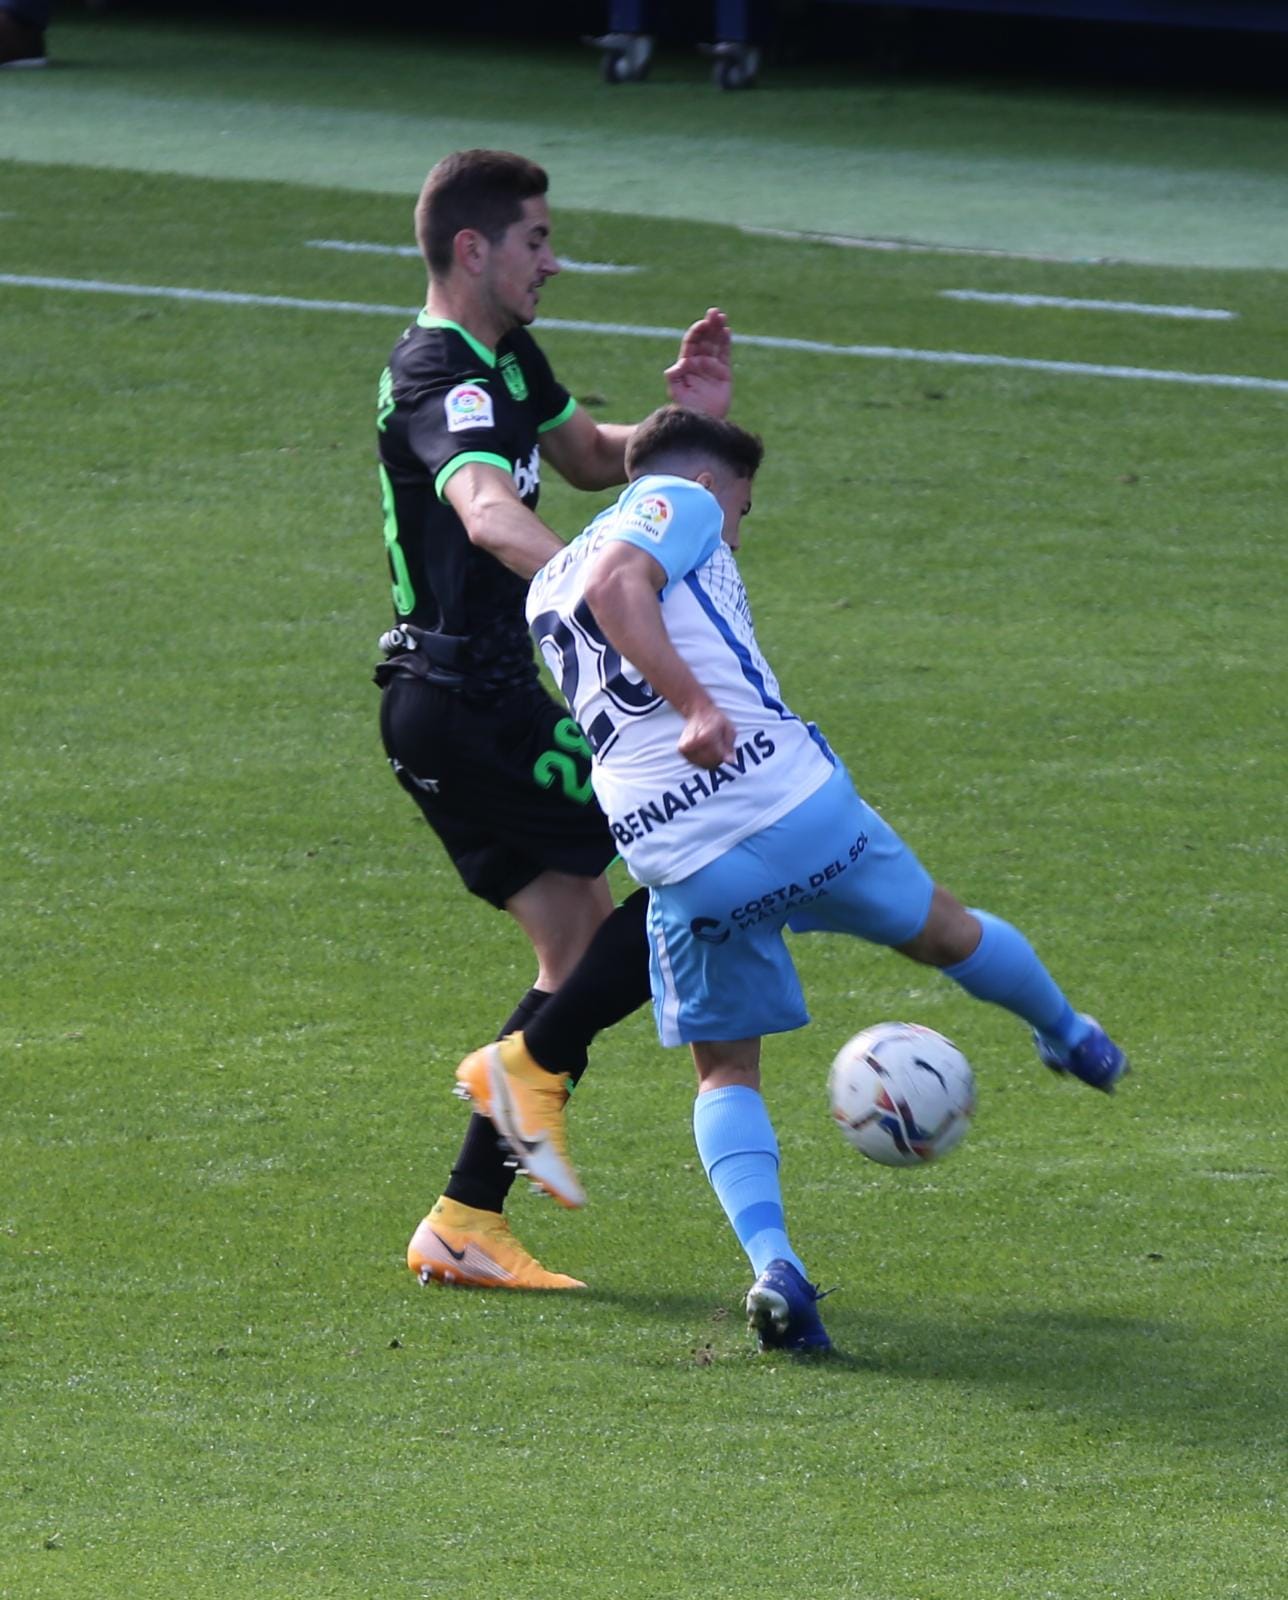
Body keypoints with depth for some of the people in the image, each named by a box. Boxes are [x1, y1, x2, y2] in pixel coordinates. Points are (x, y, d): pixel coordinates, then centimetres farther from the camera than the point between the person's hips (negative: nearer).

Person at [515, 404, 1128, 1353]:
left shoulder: (546, 589, 23)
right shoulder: (681, 504, 4)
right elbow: (611, 584, -17)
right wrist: (696, 705, -25)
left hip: (678, 868, 4)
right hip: (791, 803, -4)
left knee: (726, 1071, 14)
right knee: (942, 930, 23)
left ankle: (771, 1259, -10)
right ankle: (1068, 1038, 49)